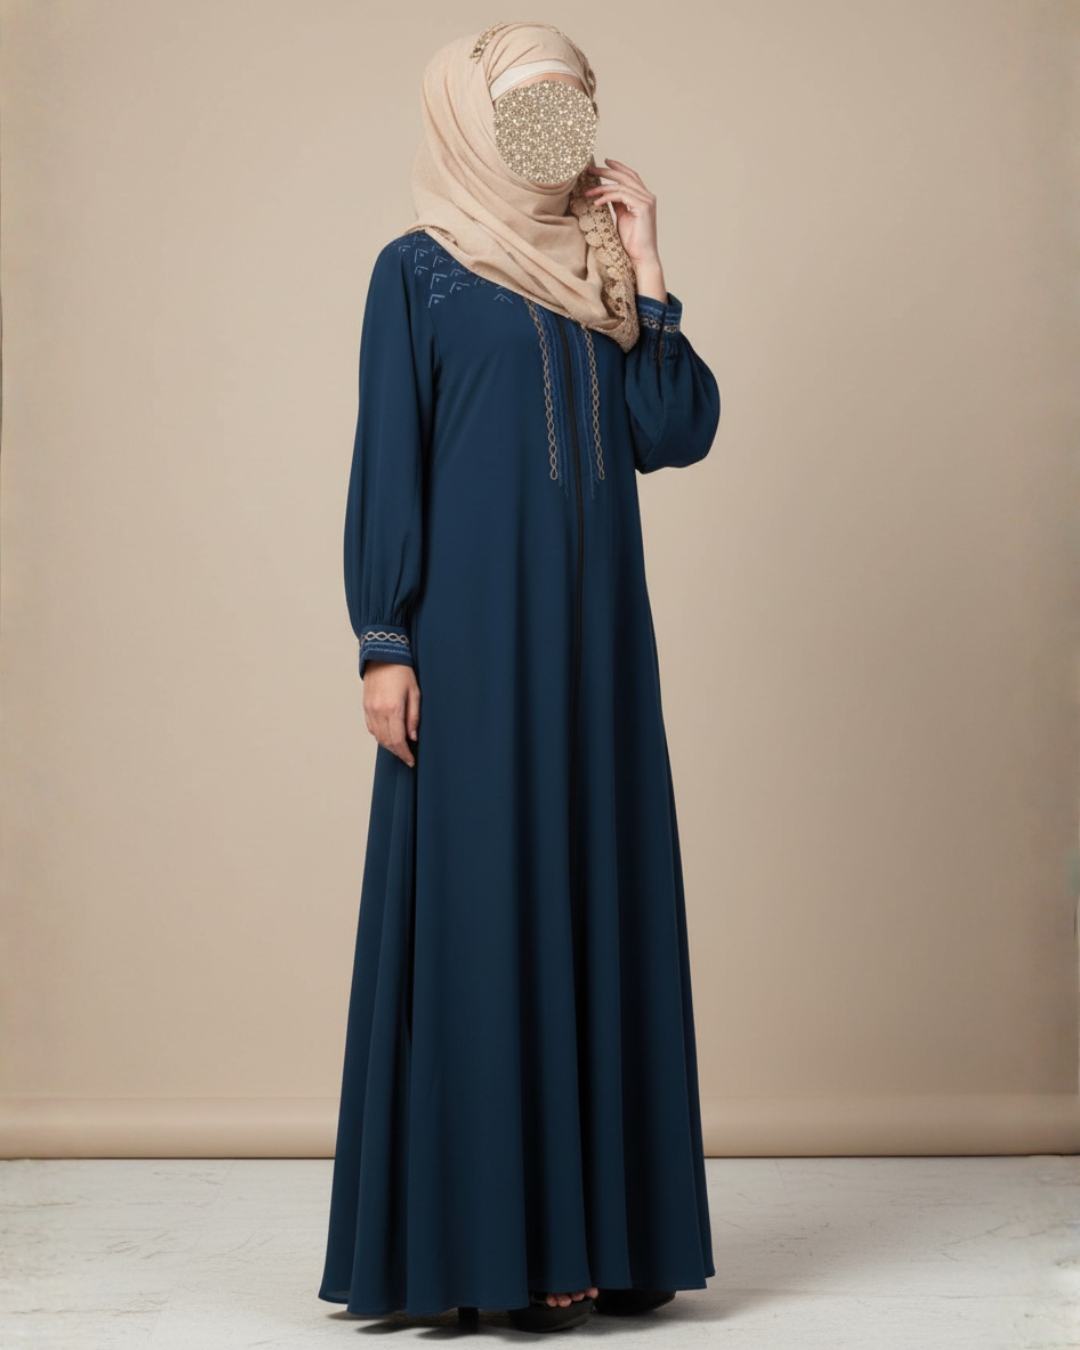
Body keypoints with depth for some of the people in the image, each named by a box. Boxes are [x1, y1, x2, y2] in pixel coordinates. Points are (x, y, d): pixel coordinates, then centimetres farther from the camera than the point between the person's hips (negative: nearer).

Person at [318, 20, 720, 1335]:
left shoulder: (599, 278, 16)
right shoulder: (419, 271, 2)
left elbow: (678, 434, 3)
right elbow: (387, 463, -4)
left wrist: (642, 268, 1)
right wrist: (383, 641, -12)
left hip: (594, 635, 6)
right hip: (475, 635, -5)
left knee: (598, 898, 5)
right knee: (481, 905, -5)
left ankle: (590, 1222, 13)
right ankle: (485, 1239, 2)